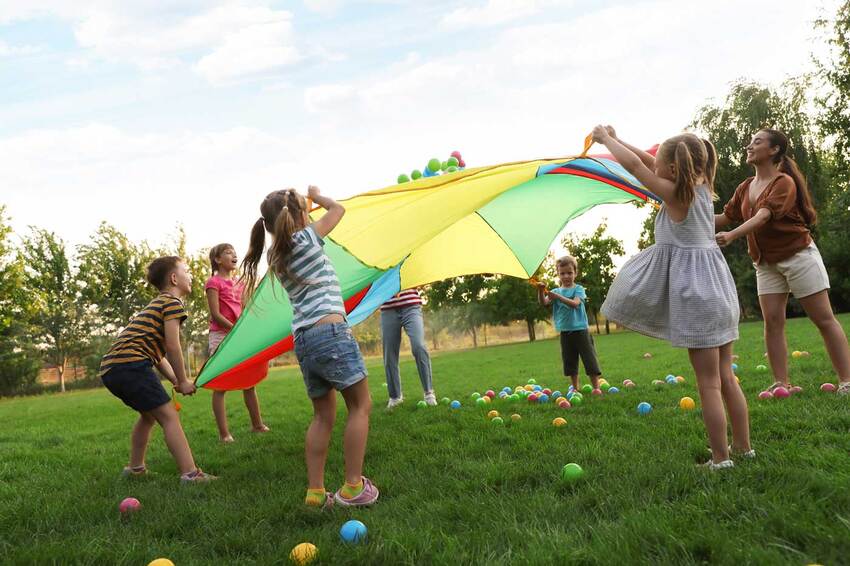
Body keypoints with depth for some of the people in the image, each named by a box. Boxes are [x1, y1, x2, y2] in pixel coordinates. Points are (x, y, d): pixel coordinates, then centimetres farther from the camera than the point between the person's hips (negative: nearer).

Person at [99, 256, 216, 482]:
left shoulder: (156, 304, 29)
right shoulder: (173, 302, 0)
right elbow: (172, 347, -10)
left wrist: (176, 381, 17)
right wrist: (183, 381, 0)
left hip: (109, 368, 10)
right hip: (131, 364, -10)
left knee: (149, 414, 27)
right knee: (169, 416, -11)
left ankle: (135, 468, 36)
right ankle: (190, 474, -18)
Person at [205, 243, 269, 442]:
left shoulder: (238, 283, 15)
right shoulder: (214, 282, -4)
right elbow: (215, 315, -12)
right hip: (220, 336, -7)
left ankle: (257, 424, 21)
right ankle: (224, 433, -1)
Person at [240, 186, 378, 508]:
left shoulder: (277, 256, 16)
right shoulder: (306, 238, -1)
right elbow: (338, 209, 14)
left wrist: (304, 203, 37)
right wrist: (315, 195, 31)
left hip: (302, 341, 7)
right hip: (331, 331, -7)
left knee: (323, 415, 14)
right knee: (360, 405, 1)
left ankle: (315, 492, 11)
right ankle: (353, 487, -1)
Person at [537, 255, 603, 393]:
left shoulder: (578, 289, -2)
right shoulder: (556, 291, 6)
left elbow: (575, 303, -22)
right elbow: (544, 302, -11)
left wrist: (558, 297, -34)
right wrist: (540, 291, -31)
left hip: (580, 329, -3)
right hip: (565, 332, 3)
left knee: (590, 359, -1)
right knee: (570, 361, 10)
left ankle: (596, 387, 6)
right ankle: (575, 388, 21)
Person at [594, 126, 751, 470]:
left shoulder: (675, 194, -11)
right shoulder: (702, 187, 9)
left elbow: (634, 164, -10)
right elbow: (648, 162, 17)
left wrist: (605, 139, 4)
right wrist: (616, 140, 18)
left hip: (694, 293, -8)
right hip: (718, 289, 8)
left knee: (708, 383, -1)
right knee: (726, 378, 15)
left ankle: (721, 458, 5)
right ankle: (743, 447, 23)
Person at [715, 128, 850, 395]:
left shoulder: (784, 182, -14)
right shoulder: (745, 188, 8)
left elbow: (763, 216, -29)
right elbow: (725, 218, 7)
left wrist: (731, 235, -43)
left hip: (798, 255, -6)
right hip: (766, 262, 6)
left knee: (824, 319, -2)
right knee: (772, 321, -3)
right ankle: (781, 383, 0)